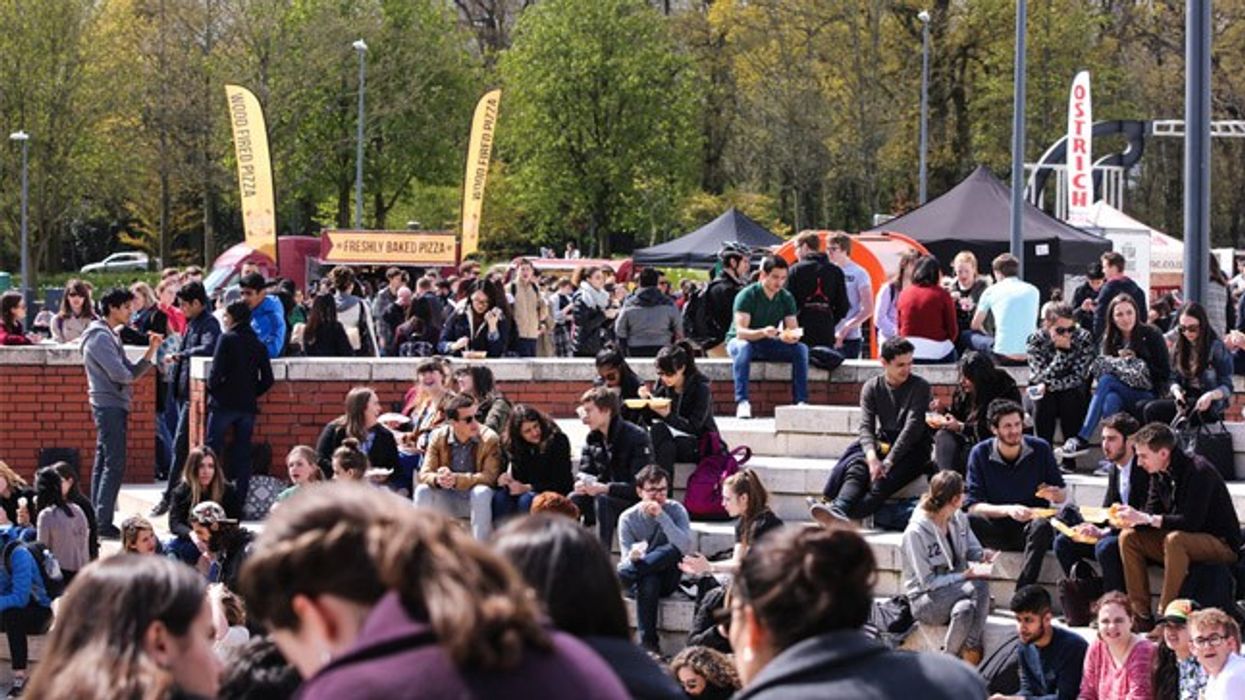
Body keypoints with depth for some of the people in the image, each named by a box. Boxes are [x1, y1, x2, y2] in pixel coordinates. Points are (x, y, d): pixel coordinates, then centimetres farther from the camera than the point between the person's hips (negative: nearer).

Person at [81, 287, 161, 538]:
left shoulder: (109, 336, 19)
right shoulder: (100, 337, -13)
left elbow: (132, 371, 14)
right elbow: (119, 373, -22)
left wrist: (152, 349, 3)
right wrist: (131, 376, 0)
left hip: (112, 406, 11)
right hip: (110, 406, -11)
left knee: (104, 464, 11)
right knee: (114, 465, -12)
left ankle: (98, 520, 15)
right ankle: (103, 523, -14)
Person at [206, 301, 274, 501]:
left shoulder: (228, 339, -8)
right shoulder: (259, 345, 8)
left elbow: (217, 371, -14)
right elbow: (267, 380, 6)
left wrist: (211, 388, 3)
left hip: (224, 404, -5)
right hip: (248, 406, 5)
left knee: (213, 448, 0)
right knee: (243, 453, 8)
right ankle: (241, 498, 6)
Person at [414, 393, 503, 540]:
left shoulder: (490, 439, -15)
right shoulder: (438, 437, -7)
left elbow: (490, 477, -21)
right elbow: (424, 473, -10)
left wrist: (456, 479, -36)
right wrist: (437, 479, -36)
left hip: (476, 500, -2)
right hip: (448, 500, 2)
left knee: (482, 492, -35)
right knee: (422, 491, -23)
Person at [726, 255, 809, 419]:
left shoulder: (786, 298, -3)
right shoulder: (747, 295, -18)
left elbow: (793, 329, -6)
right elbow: (740, 331, -27)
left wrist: (791, 336, -32)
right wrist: (763, 332, -47)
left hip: (768, 344, 4)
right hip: (739, 341, -4)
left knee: (801, 349, -20)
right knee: (743, 347, -40)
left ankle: (801, 401, -25)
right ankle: (742, 402, -46)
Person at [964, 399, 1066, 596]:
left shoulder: (1040, 449, 0)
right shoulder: (980, 454, -3)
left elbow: (1062, 495, 10)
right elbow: (973, 506, -9)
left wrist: (1054, 494, -15)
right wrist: (1007, 510, -26)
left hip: (1029, 528, 0)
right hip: (996, 531, 0)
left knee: (1042, 526, -36)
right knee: (969, 521, -33)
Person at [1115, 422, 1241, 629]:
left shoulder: (1198, 471, -22)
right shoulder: (1159, 474, 2)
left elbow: (1191, 522, -29)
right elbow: (1152, 513, 8)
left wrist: (1145, 519, -29)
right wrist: (1133, 518, -16)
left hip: (1222, 544, -8)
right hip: (1185, 540, 9)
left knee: (1174, 539, -37)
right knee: (1128, 537, -6)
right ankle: (1141, 617, -10)